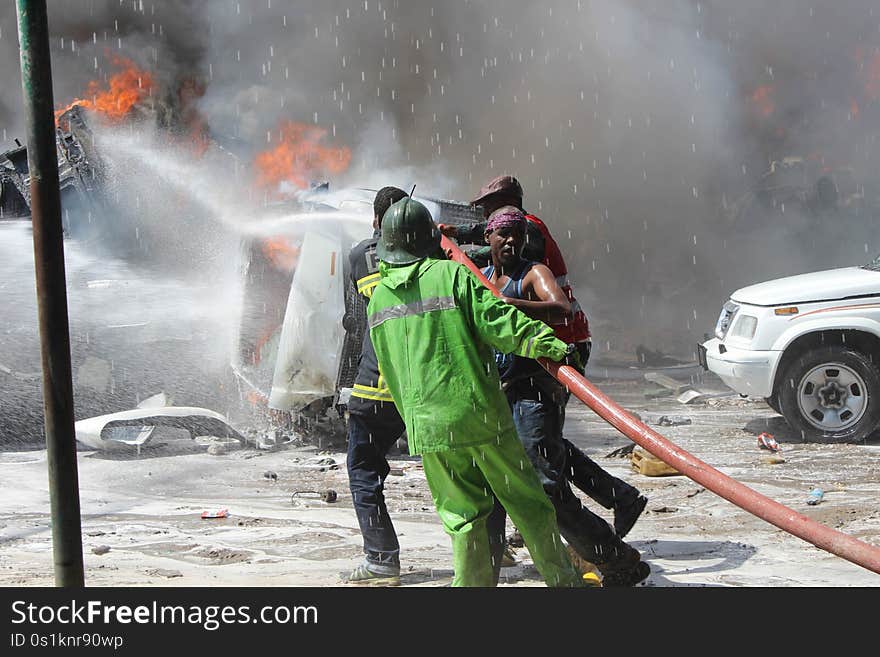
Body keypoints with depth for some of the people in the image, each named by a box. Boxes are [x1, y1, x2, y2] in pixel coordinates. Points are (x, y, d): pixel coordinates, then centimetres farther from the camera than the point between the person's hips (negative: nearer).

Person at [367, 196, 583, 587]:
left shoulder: (378, 298, 9)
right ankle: (563, 580, 15)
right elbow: (498, 321, -16)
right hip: (479, 412, -3)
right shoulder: (453, 275, -6)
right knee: (525, 500, 8)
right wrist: (548, 342, -16)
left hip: (425, 425, 3)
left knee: (461, 513, 12)